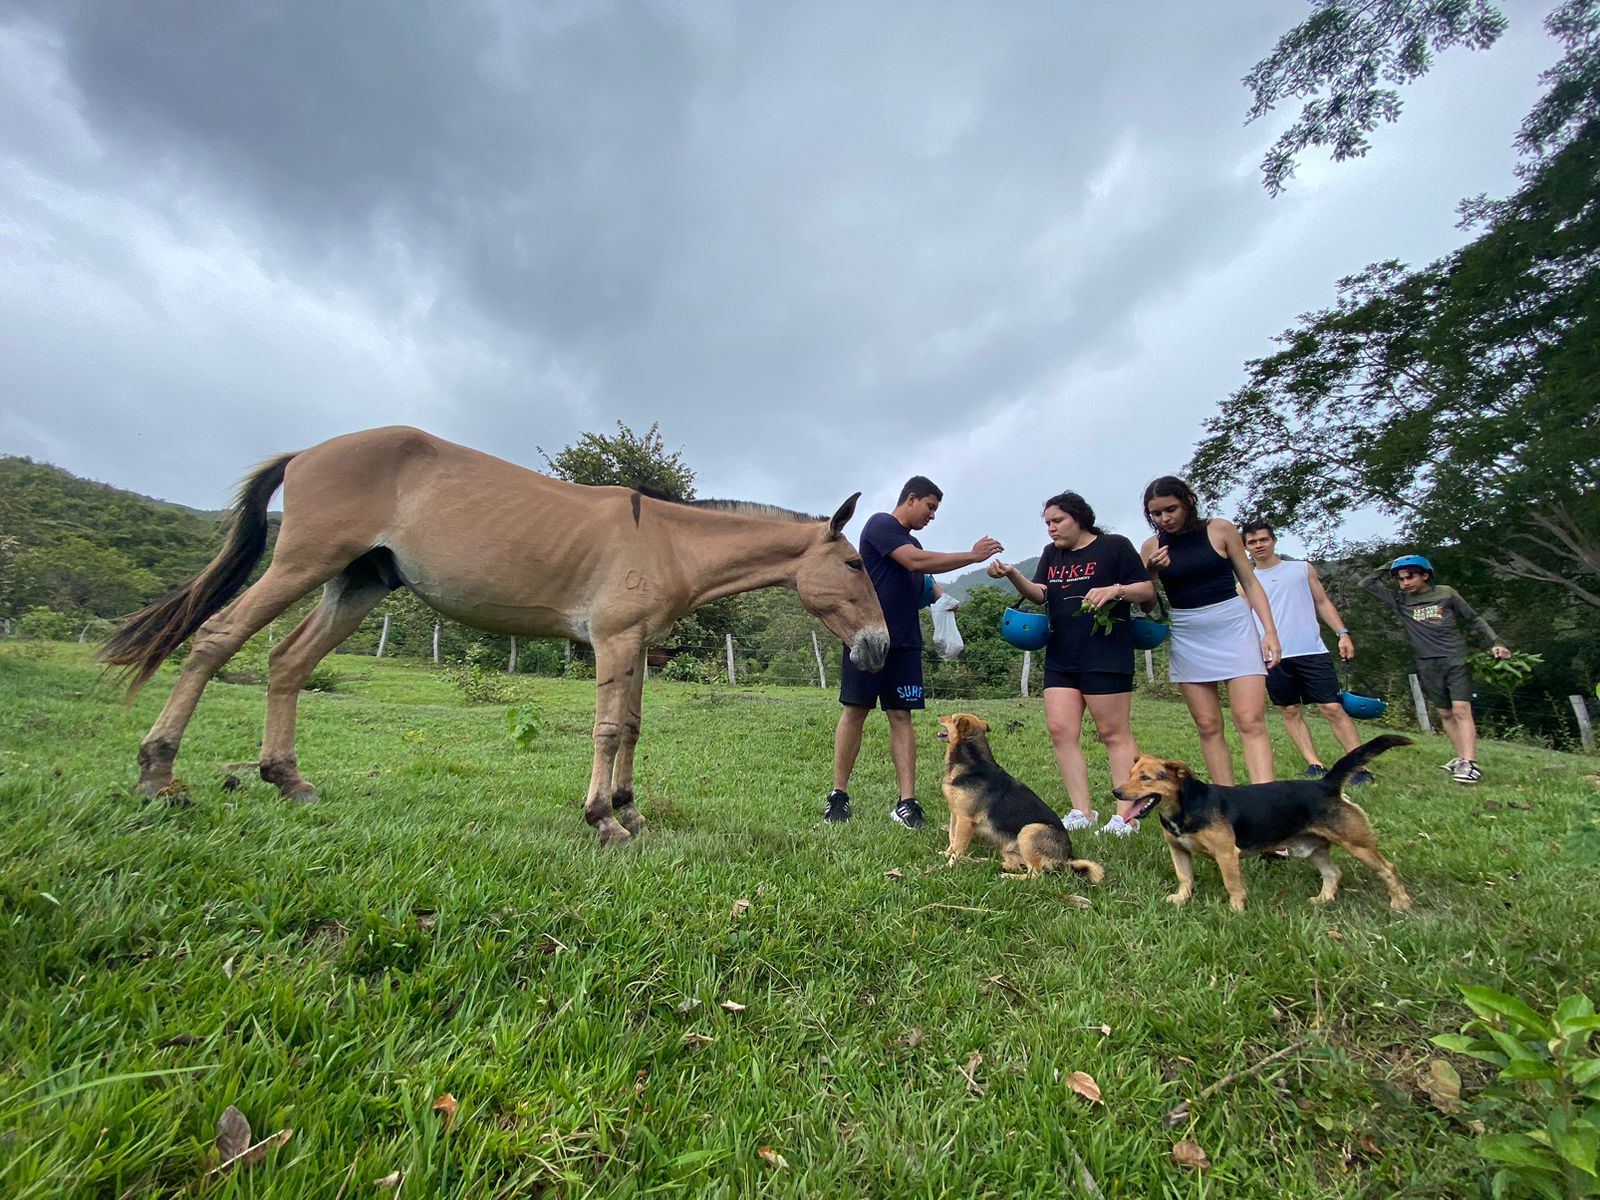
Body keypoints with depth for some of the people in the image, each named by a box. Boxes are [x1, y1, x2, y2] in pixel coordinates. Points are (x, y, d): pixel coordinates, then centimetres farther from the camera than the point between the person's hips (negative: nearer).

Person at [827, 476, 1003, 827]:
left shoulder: (911, 543, 21)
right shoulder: (880, 524, -4)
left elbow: (924, 583, 28)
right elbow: (917, 562, -18)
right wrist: (973, 555, -12)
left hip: (904, 643, 8)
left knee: (901, 716, 2)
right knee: (855, 711, -3)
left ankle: (907, 802, 3)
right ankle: (839, 795, 8)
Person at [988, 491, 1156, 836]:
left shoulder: (1114, 546, 1)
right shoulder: (1052, 554, 18)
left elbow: (1148, 591, 0)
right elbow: (1039, 594, 6)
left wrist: (1115, 590, -19)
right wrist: (1012, 575, -11)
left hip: (1106, 655, -6)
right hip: (1060, 657, 6)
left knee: (1113, 732, -3)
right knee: (1060, 729, -1)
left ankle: (1126, 816, 5)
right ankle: (1082, 811, 7)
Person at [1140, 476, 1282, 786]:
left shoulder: (1220, 530, -1)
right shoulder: (1152, 547, 3)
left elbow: (1250, 582, 4)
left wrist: (1270, 630, -3)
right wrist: (1151, 574, -13)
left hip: (1233, 626, -2)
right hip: (1187, 637, 2)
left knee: (1251, 722, -10)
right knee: (1208, 727, 3)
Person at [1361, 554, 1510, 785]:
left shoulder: (1446, 594, 0)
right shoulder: (1400, 600, 4)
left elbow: (1474, 619, 9)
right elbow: (1367, 583, 2)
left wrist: (1495, 642, 0)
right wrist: (1389, 566, -1)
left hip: (1456, 660, -3)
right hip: (1428, 665, 3)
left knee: (1461, 710, -10)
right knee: (1445, 713, 9)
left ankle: (1470, 763, -15)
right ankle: (1461, 758, 17)